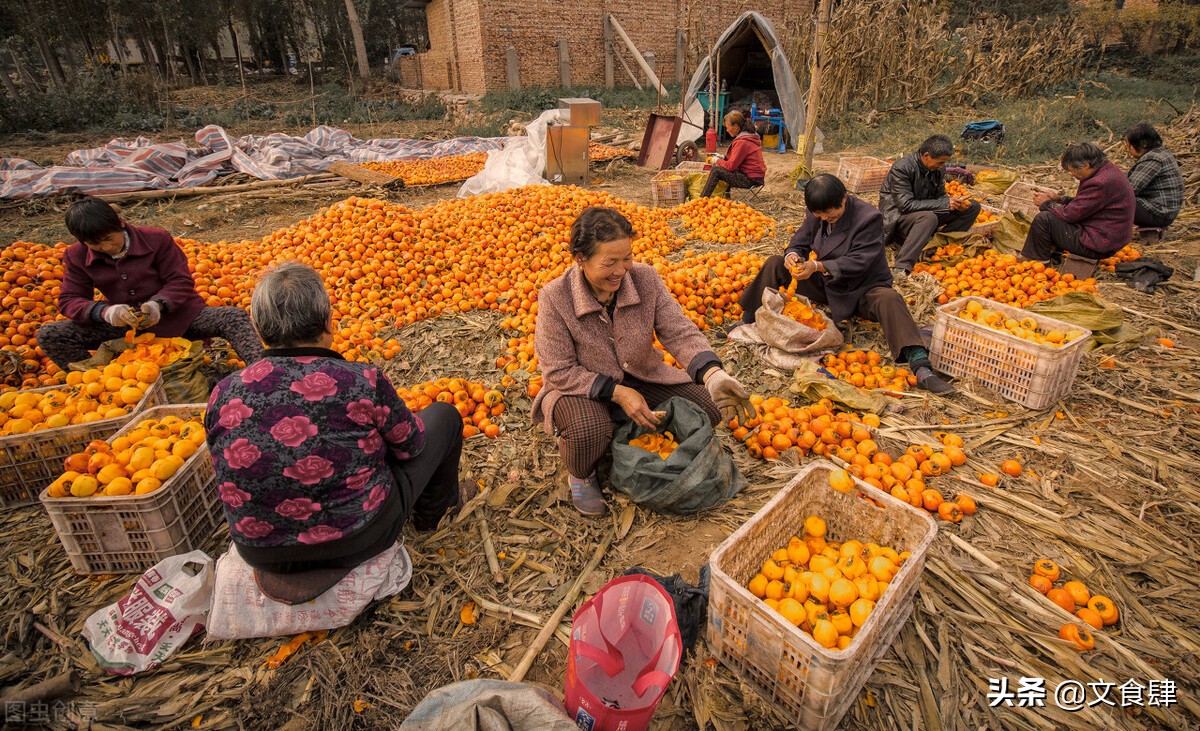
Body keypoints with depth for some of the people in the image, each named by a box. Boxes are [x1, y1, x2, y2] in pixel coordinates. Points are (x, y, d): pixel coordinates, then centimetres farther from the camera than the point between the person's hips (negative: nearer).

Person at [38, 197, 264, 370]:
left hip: (173, 317, -3)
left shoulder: (156, 239, -10)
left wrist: (159, 304, -30)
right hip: (122, 324, 3)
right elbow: (69, 300, -3)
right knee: (49, 334, -15)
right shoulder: (76, 257, -2)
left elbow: (182, 281, -9)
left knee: (234, 318, -29)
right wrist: (105, 312, -26)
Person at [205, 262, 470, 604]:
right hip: (358, 540, -4)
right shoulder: (362, 382, -23)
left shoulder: (223, 394, -11)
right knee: (443, 415, 13)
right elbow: (410, 445, -6)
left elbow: (235, 472, 6)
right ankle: (432, 510, 35)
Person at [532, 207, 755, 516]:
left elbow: (679, 332, -17)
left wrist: (713, 374, -36)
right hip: (579, 387, -4)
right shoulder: (555, 297, -23)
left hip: (639, 377, 5)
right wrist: (618, 393, -27)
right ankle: (580, 476, 2)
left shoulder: (645, 278, -14)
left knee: (708, 406, -8)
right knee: (588, 432, -38)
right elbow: (559, 371, -19)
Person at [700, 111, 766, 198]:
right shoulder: (750, 135, 12)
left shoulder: (742, 142, -20)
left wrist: (717, 161, -2)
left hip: (751, 180, -11)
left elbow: (731, 166, -19)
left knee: (716, 169, -15)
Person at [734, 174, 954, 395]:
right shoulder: (815, 215, -3)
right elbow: (800, 242, 3)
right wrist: (792, 255, -23)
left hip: (862, 290, -5)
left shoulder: (869, 217, -20)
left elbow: (858, 261, -27)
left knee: (889, 299, -39)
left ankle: (921, 369, -50)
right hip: (825, 286, 5)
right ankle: (747, 322, -4)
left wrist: (818, 266, -38)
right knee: (774, 264, -7)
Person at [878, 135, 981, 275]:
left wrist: (953, 201, -13)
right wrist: (945, 204, -24)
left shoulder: (938, 168, 2)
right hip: (897, 216, -8)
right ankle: (900, 269, -47)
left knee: (973, 206, 1)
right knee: (929, 217, -40)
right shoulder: (901, 168, -21)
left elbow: (940, 195, 12)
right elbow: (905, 205, -27)